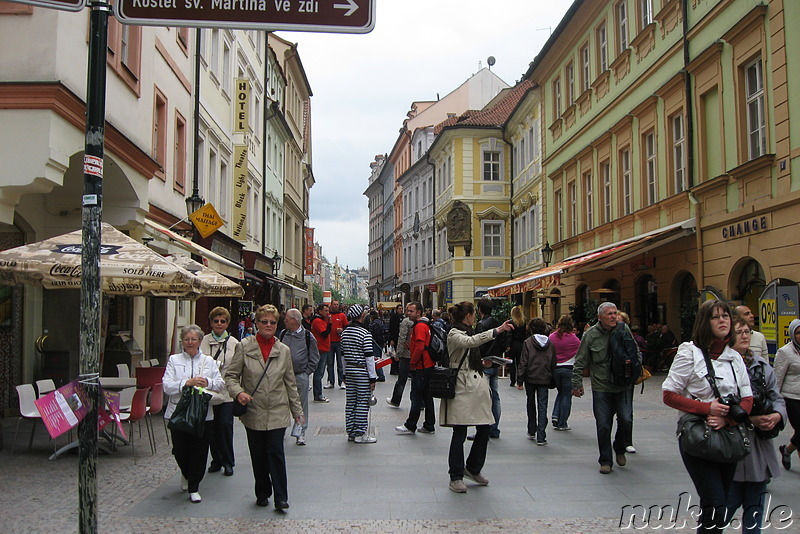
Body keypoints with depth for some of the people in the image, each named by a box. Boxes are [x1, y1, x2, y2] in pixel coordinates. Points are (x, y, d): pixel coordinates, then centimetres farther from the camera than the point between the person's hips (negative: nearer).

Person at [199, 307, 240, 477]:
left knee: (226, 424, -6)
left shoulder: (234, 343, 4)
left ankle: (228, 462, 8)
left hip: (227, 391, -1)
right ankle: (216, 460, 21)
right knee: (211, 426, 5)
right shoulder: (203, 341, 6)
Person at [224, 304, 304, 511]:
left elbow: (290, 383, 10)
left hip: (277, 412, 0)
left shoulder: (284, 351, 4)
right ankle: (262, 493, 26)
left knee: (276, 453, -6)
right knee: (258, 455, 9)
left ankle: (281, 498, 2)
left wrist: (297, 411, 11)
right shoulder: (244, 347, -2)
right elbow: (231, 375, -1)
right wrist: (238, 392, -21)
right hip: (253, 412, 0)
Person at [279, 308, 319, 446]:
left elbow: (314, 357, 3)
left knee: (301, 405, 3)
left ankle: (301, 433, 12)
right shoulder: (283, 334, 8)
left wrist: (307, 372, -2)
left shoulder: (307, 336, -3)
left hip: (301, 376, -3)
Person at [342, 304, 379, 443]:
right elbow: (369, 357, -15)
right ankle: (360, 434, 2)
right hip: (362, 372, -7)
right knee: (363, 402, -1)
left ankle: (350, 433, 18)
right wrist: (373, 378, -11)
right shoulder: (365, 333, -14)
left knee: (350, 401, 11)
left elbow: (343, 354, 13)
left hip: (349, 371, 7)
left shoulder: (345, 332, 7)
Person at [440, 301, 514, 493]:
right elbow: (470, 342, -30)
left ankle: (473, 468, 27)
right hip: (462, 387, -9)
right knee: (460, 433, -4)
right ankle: (456, 477, 7)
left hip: (477, 385, 9)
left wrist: (482, 362, 15)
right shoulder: (454, 334, -9)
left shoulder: (468, 332, 21)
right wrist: (496, 331, -36)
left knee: (484, 429, 9)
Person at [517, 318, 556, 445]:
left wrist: (520, 380, -5)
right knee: (542, 407, 2)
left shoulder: (528, 342, -7)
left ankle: (531, 432, 26)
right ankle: (541, 437, -4)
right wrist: (552, 380, 15)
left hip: (530, 378, -1)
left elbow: (523, 363, -9)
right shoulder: (550, 344, 3)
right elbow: (553, 364, 8)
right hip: (544, 379, 1)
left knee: (531, 404, 17)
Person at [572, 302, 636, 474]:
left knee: (626, 420, -6)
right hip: (601, 387, -1)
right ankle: (605, 461, 16)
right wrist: (577, 384, -2)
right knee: (603, 426, 1)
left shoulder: (624, 329, 2)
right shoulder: (590, 335, -4)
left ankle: (620, 449, 24)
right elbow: (580, 362, 0)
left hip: (624, 386, 1)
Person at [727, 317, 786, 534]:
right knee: (728, 502, 0)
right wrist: (750, 420, -20)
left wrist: (777, 415, -8)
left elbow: (777, 398, 13)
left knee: (755, 508, 14)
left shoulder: (762, 366, 9)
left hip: (760, 450, 6)